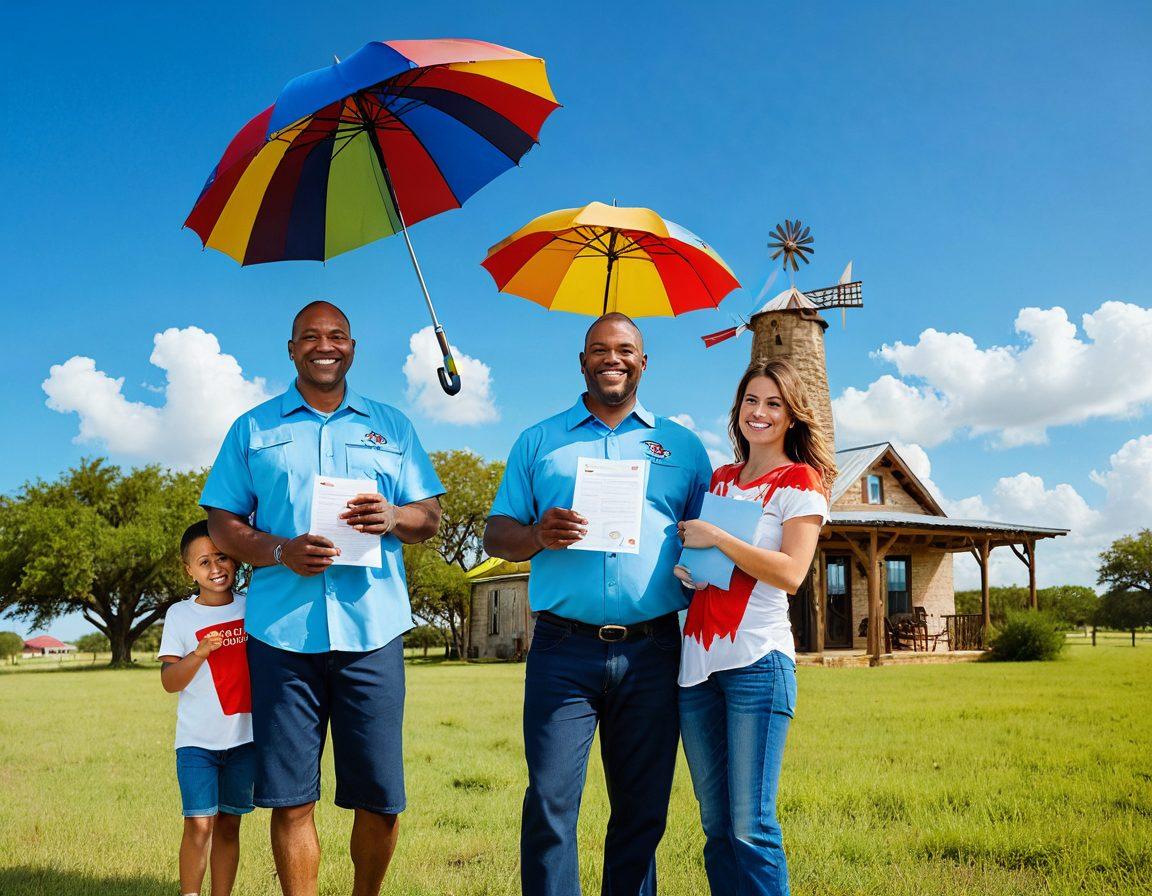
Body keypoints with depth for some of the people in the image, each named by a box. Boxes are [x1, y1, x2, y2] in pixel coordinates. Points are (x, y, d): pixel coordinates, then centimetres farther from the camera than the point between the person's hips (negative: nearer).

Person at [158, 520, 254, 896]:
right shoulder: (180, 615, -1)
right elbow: (169, 682, -7)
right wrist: (200, 653, -24)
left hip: (245, 735, 2)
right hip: (197, 738, -2)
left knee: (228, 823, 8)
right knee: (199, 823, -11)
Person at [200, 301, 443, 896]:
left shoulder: (391, 427, 17)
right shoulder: (253, 428, 14)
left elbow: (430, 516, 13)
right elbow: (222, 523, 8)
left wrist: (395, 518, -11)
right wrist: (280, 552, -11)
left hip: (372, 630, 1)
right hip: (282, 630, 0)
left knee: (380, 798, 2)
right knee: (291, 798, 1)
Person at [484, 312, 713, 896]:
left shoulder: (683, 447, 15)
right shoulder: (539, 442, 14)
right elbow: (495, 535, 10)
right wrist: (537, 535, -12)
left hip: (651, 654, 1)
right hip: (564, 651, -1)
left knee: (643, 810, 7)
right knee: (550, 802, -6)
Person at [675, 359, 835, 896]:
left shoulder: (801, 482, 0)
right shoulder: (718, 479, 17)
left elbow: (791, 574, -11)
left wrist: (717, 539, -14)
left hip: (757, 660, -6)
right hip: (698, 662, 6)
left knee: (750, 825, -7)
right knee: (715, 825, 10)